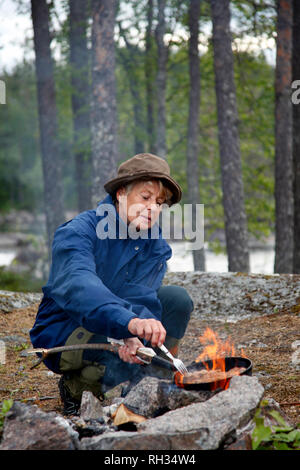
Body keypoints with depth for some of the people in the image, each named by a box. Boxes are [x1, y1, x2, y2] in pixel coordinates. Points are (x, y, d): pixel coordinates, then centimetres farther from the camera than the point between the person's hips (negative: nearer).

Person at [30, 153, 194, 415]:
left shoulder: (156, 246, -1)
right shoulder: (77, 233, -21)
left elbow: (141, 298, -16)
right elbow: (78, 287, -41)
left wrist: (135, 336, -40)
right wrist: (130, 322, -59)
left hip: (115, 329, 6)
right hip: (62, 335, -6)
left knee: (177, 298, -13)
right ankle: (77, 386, -4)